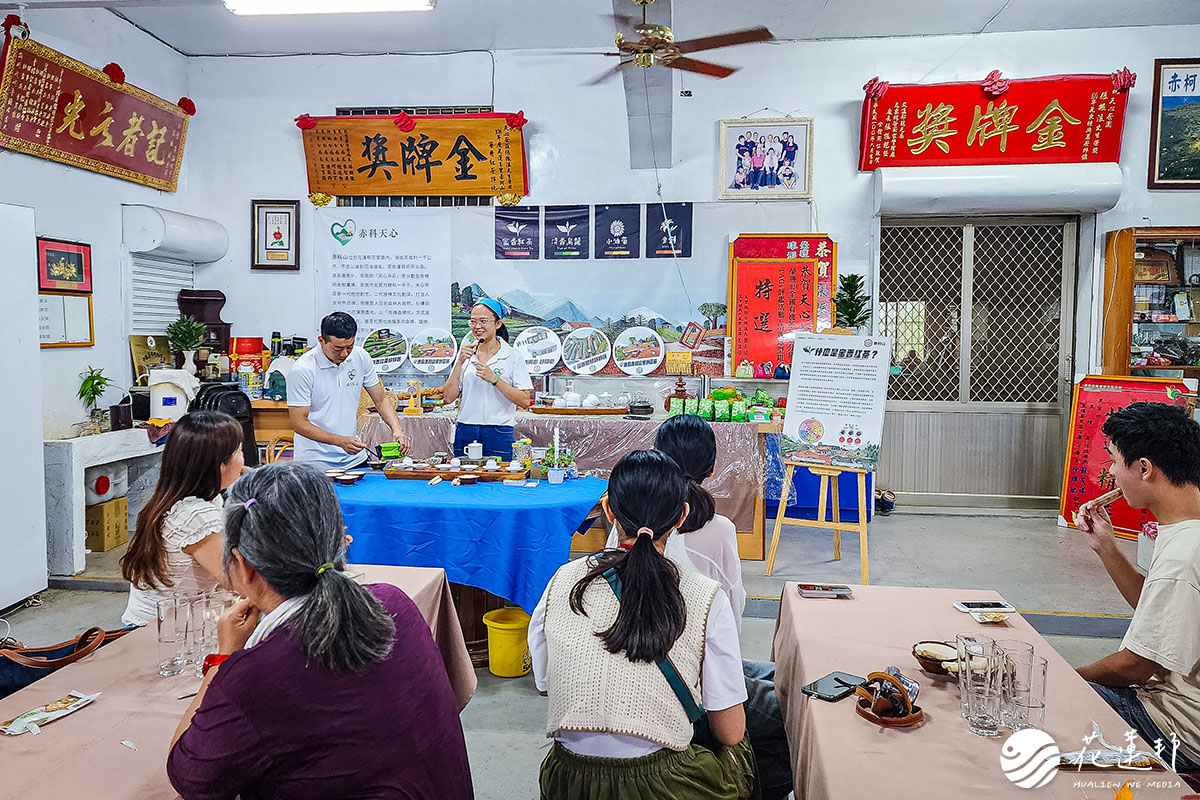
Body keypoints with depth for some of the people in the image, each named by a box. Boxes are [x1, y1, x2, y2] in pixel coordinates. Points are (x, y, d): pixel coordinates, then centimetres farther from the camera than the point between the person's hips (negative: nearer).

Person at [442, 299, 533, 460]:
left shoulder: (513, 355, -1)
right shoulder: (466, 353, 9)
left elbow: (524, 401, -9)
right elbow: (448, 397, 3)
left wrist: (494, 379, -16)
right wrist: (460, 362, -5)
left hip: (498, 434, -3)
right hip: (465, 432, 3)